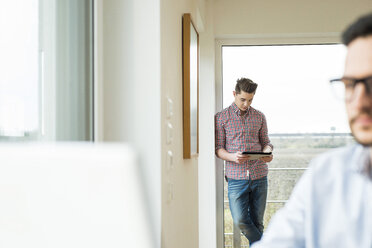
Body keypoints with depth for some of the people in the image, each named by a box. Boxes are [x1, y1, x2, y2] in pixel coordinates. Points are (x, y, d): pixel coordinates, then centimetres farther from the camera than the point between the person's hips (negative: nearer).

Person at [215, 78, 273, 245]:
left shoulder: (259, 117, 11)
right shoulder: (222, 117, 3)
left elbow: (265, 142, 14)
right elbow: (218, 147, 1)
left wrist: (267, 153, -9)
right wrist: (232, 157, -19)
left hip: (259, 176, 2)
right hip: (236, 176, -2)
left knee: (257, 221, 6)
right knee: (240, 220, -11)